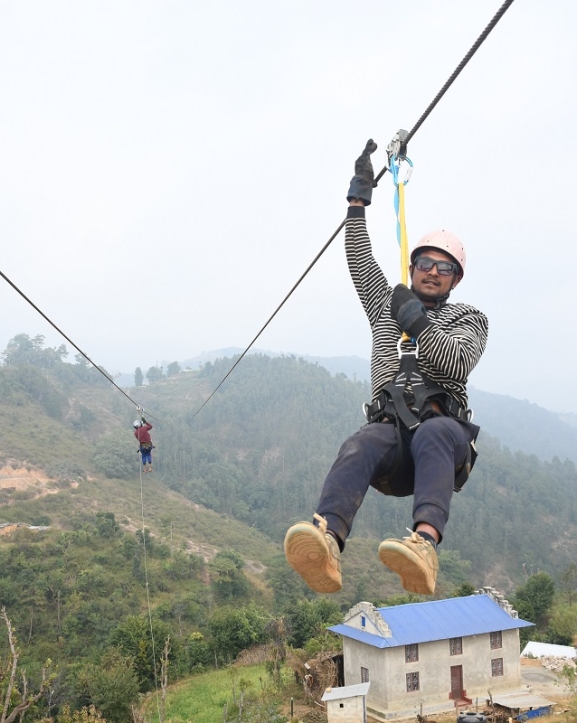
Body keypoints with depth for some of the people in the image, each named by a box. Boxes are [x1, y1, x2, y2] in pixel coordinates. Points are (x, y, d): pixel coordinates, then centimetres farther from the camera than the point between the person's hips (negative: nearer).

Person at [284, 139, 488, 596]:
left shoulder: (469, 319, 20)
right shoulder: (388, 305, 29)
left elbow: (458, 366, 0)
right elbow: (359, 259, 21)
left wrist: (418, 323, -11)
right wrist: (359, 198, 14)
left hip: (446, 426, -1)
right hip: (391, 426, 1)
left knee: (433, 434, -40)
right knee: (360, 445, -36)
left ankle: (425, 544, -64)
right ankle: (328, 545, -62)